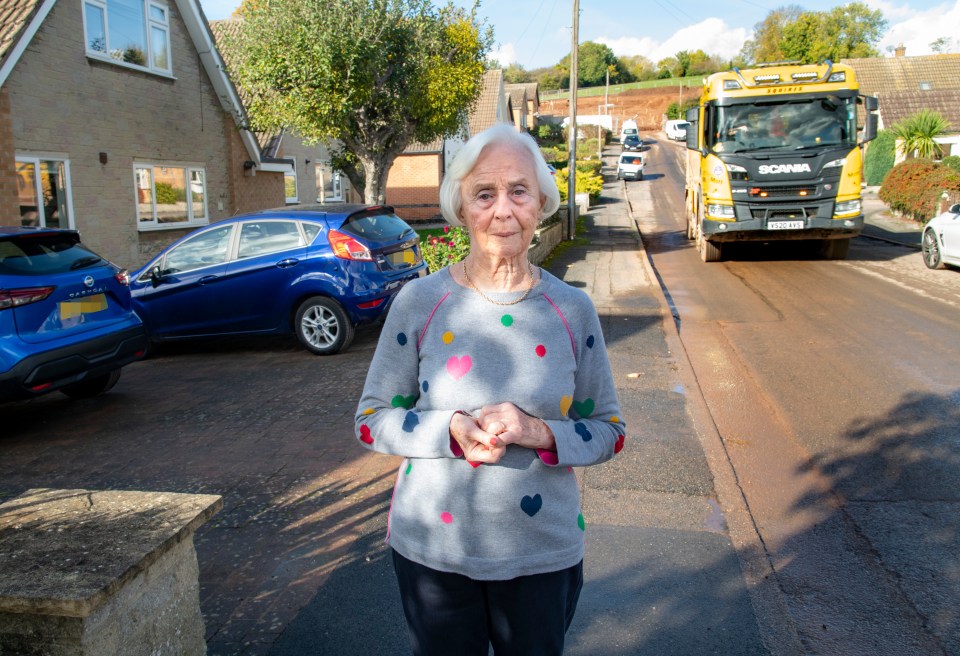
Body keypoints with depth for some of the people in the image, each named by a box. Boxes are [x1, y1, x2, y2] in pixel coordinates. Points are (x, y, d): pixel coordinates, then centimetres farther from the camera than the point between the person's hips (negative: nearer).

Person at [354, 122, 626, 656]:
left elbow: (608, 430, 1)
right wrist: (451, 429, -21)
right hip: (432, 549, -1)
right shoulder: (418, 302, -8)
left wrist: (538, 433, -18)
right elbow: (371, 420, -3)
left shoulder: (573, 310, -4)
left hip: (544, 554, 1)